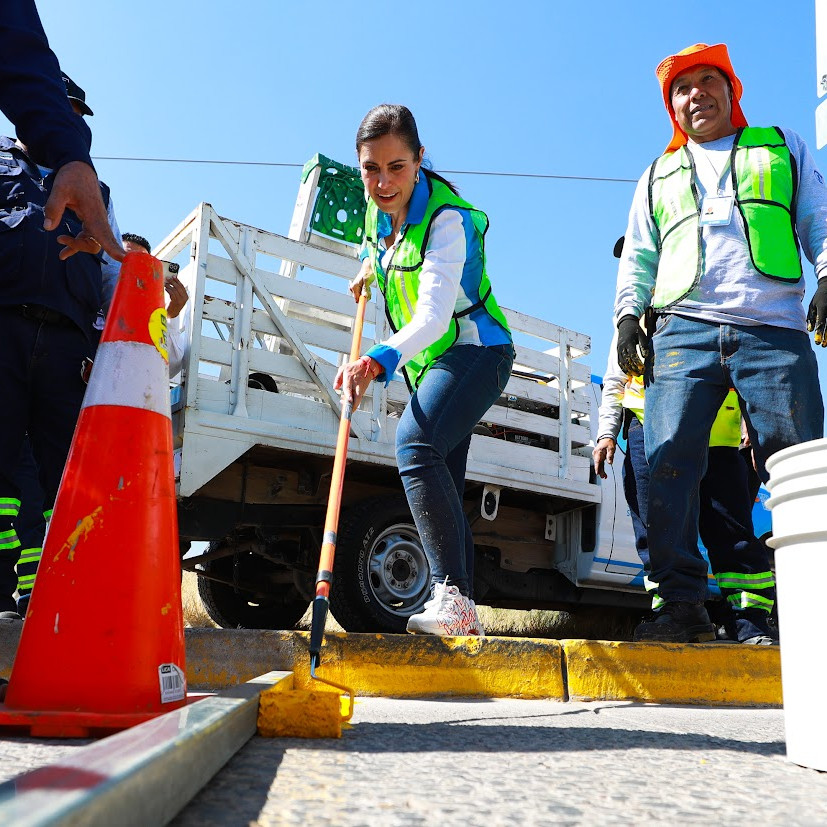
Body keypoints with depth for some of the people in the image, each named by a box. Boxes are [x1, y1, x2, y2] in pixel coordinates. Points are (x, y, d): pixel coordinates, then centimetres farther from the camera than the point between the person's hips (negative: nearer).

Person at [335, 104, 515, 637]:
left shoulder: (445, 217, -24)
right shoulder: (379, 204, -1)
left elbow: (433, 314, -40)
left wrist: (381, 359, -54)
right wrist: (371, 267, 12)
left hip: (474, 350, -9)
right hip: (428, 362, 9)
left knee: (416, 441, -35)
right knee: (442, 488, 9)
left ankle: (452, 595, -37)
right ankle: (462, 615, 18)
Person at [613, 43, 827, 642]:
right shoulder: (659, 177, 28)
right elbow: (638, 258, 22)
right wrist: (628, 313, 5)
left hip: (774, 329, -1)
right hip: (685, 331, 1)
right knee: (670, 463, -13)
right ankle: (682, 599, -6)